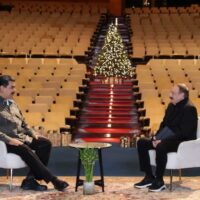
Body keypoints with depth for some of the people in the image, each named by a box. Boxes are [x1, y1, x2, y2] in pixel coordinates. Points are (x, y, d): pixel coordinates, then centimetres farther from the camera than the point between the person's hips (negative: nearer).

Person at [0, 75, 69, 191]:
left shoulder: (12, 102, 16)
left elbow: (23, 123, 23)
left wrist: (33, 133, 7)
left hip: (22, 137, 8)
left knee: (46, 143, -10)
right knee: (25, 150, -33)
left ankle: (30, 179, -16)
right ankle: (53, 180, -24)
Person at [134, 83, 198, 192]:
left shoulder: (189, 109, -17)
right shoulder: (171, 106, 10)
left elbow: (184, 133, -24)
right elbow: (164, 124, 17)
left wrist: (163, 140, -26)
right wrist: (156, 136, -3)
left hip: (183, 142, -9)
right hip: (168, 139, 9)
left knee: (160, 147, -37)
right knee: (141, 142, -5)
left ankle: (159, 181, -21)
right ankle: (149, 177, -1)